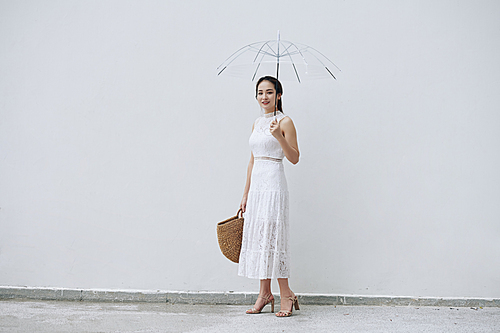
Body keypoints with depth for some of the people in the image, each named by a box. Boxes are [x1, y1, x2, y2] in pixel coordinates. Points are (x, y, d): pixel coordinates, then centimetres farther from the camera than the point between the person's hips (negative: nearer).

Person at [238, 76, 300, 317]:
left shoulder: (284, 122, -4)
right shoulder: (257, 123, 16)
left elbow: (294, 158, -8)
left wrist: (279, 137, -22)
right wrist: (245, 193, 16)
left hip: (274, 185, -7)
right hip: (256, 184, 7)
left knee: (272, 237, -9)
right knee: (257, 236, 6)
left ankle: (286, 294, 1)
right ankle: (265, 293, 13)